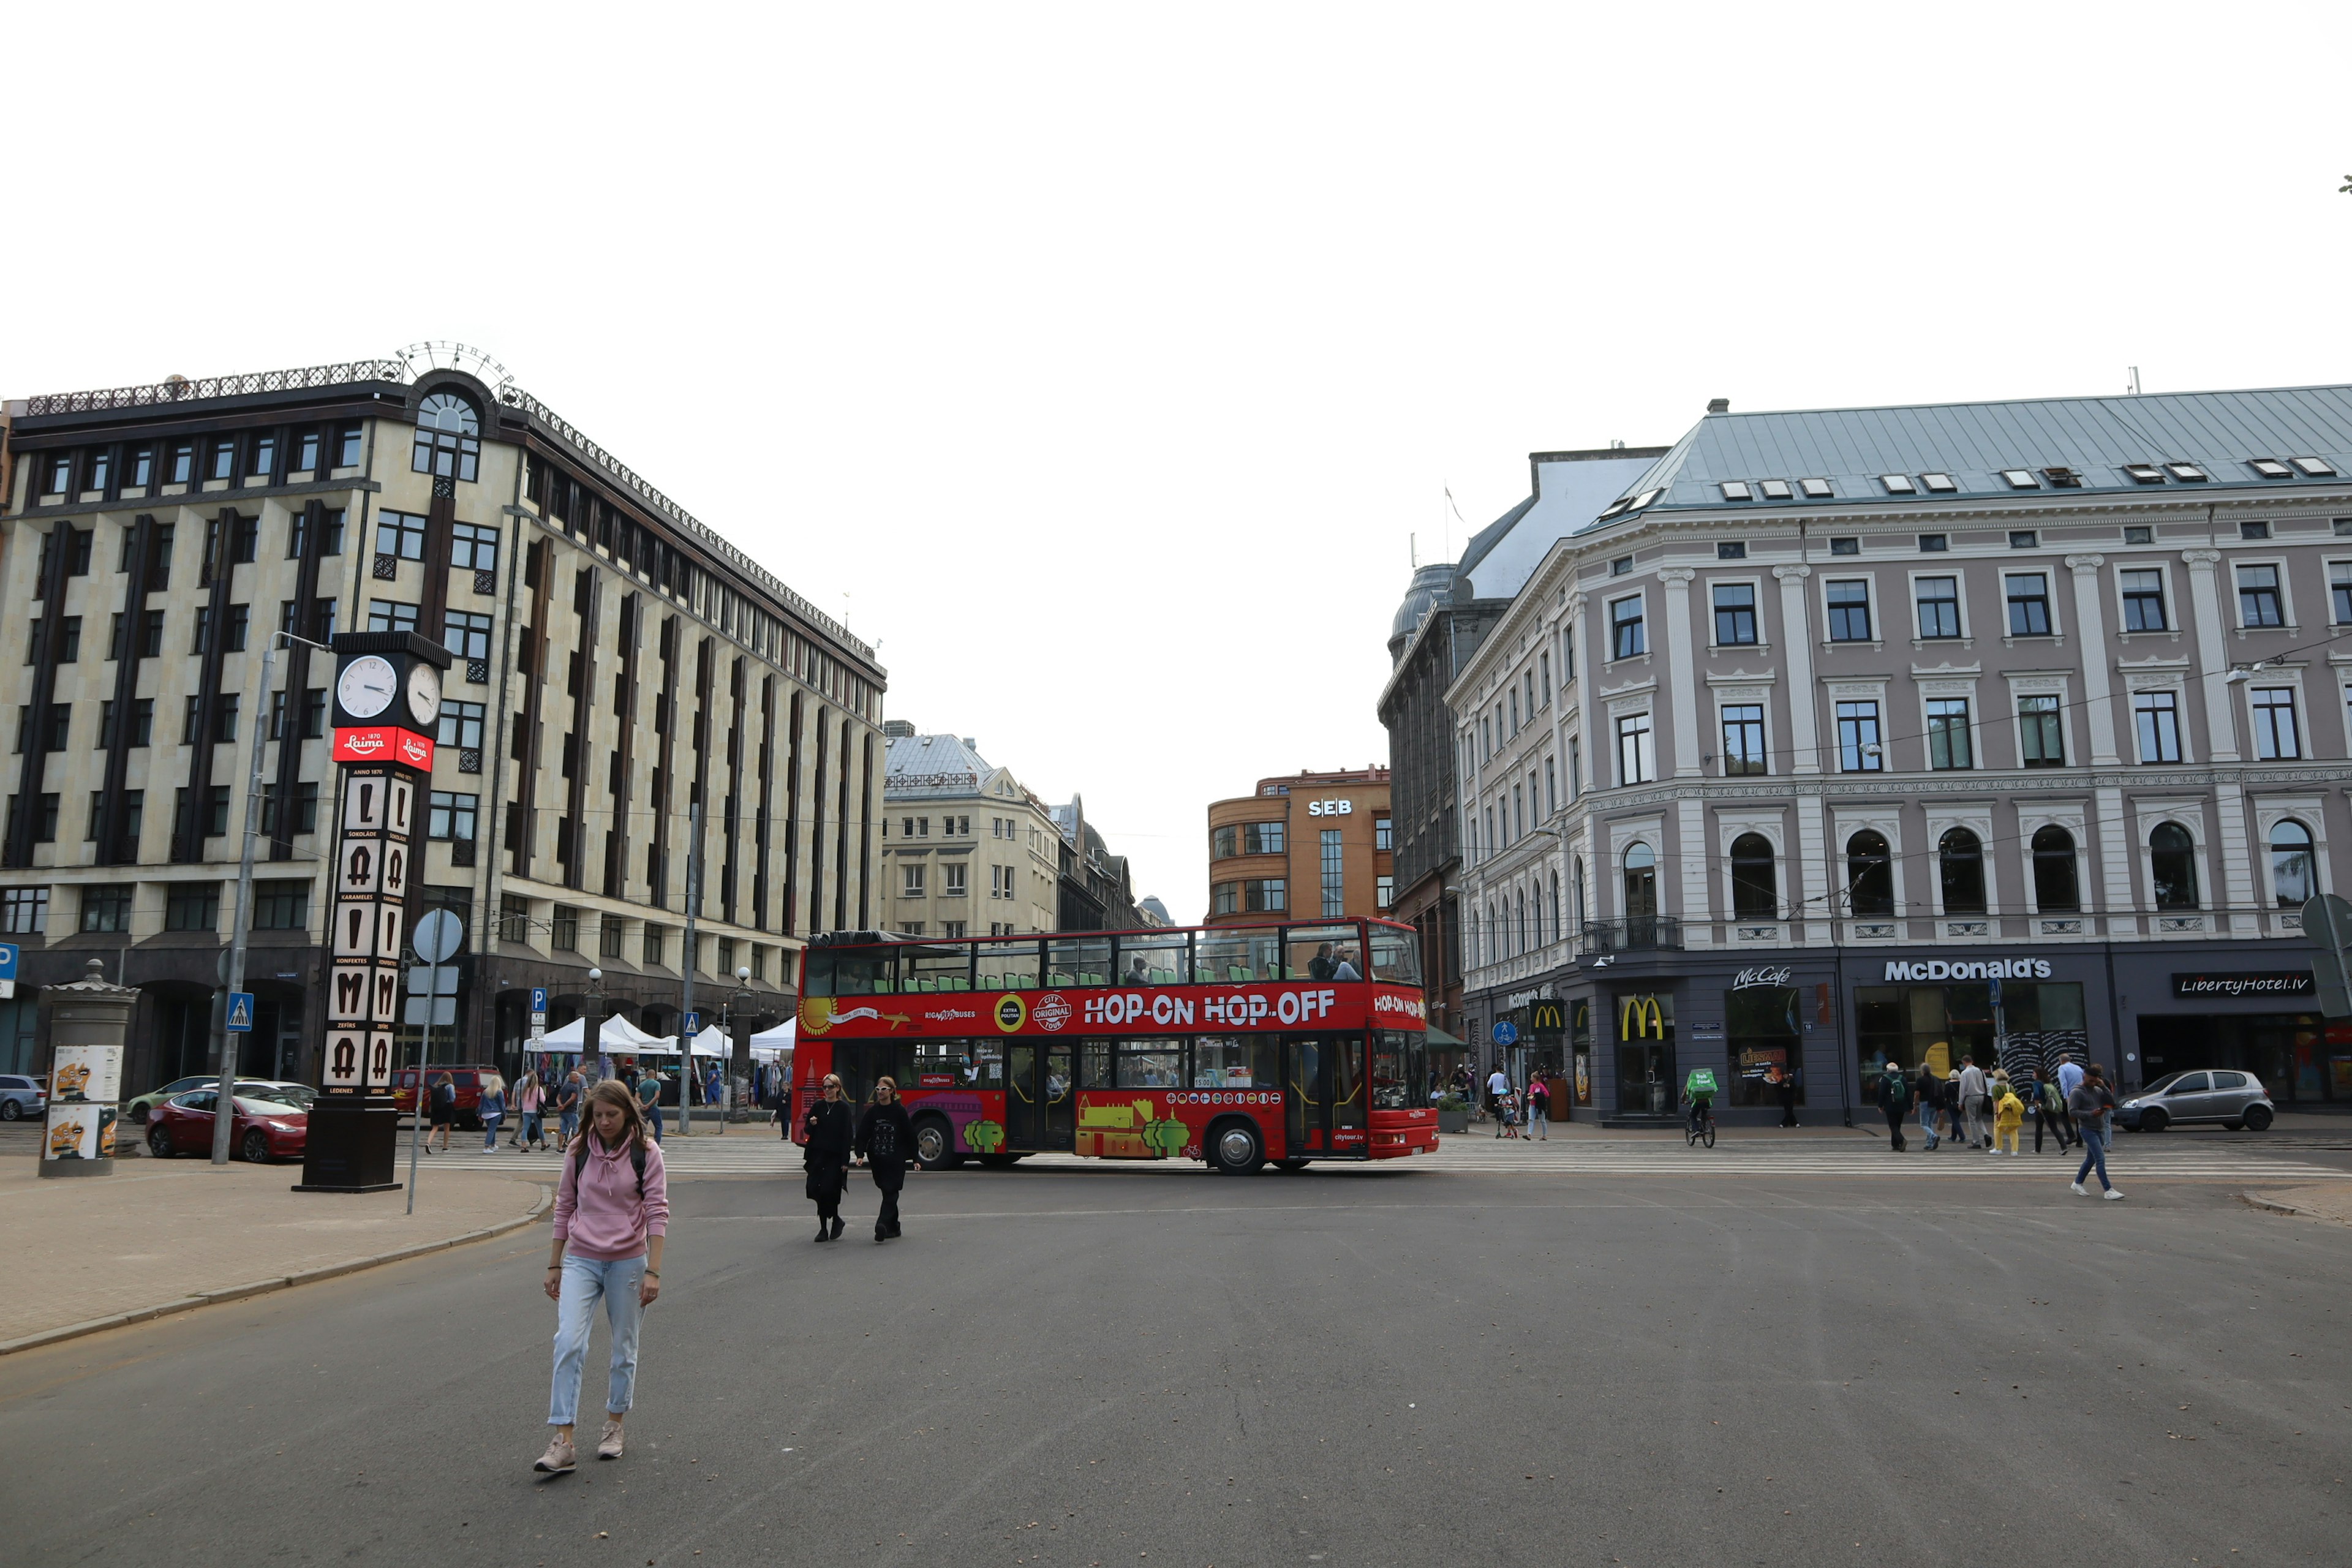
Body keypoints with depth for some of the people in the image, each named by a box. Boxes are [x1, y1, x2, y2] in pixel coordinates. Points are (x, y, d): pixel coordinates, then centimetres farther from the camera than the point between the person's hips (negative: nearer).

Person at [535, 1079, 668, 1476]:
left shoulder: (645, 1153, -5)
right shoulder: (579, 1151, 2)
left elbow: (657, 1212, -7)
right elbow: (565, 1207, 11)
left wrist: (653, 1271, -12)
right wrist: (554, 1265, 12)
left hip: (628, 1262, -1)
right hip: (581, 1260, 2)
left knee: (625, 1347, 9)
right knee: (569, 1342, -14)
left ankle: (614, 1424, 27)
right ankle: (562, 1440, -12)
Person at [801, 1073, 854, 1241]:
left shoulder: (843, 1108, -3)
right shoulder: (818, 1106, 9)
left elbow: (848, 1135, -6)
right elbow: (807, 1131, 15)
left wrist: (845, 1161, -10)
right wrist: (811, 1124, -10)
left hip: (835, 1157, -4)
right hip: (817, 1155, 4)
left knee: (830, 1191, -9)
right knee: (817, 1190, 2)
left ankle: (835, 1220, 15)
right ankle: (824, 1227, 13)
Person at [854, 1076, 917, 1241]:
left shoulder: (899, 1111, -2)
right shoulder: (872, 1112, 5)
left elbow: (910, 1135, 0)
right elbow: (862, 1134, 2)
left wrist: (915, 1158, 0)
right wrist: (860, 1154, -12)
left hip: (896, 1160, -3)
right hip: (877, 1159, 3)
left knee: (890, 1192, -12)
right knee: (887, 1192, 9)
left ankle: (883, 1224, -23)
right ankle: (893, 1227, 17)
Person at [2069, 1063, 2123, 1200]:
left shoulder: (2098, 1090, 12)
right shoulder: (2077, 1092, -9)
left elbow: (2112, 1102, 4)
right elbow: (2072, 1111, -14)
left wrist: (2104, 1087, -5)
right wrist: (2091, 1114, -25)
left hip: (2099, 1129, 8)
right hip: (2087, 1130, -8)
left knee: (2091, 1159, 15)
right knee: (2101, 1159, -13)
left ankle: (2077, 1184, 27)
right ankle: (2108, 1190, -14)